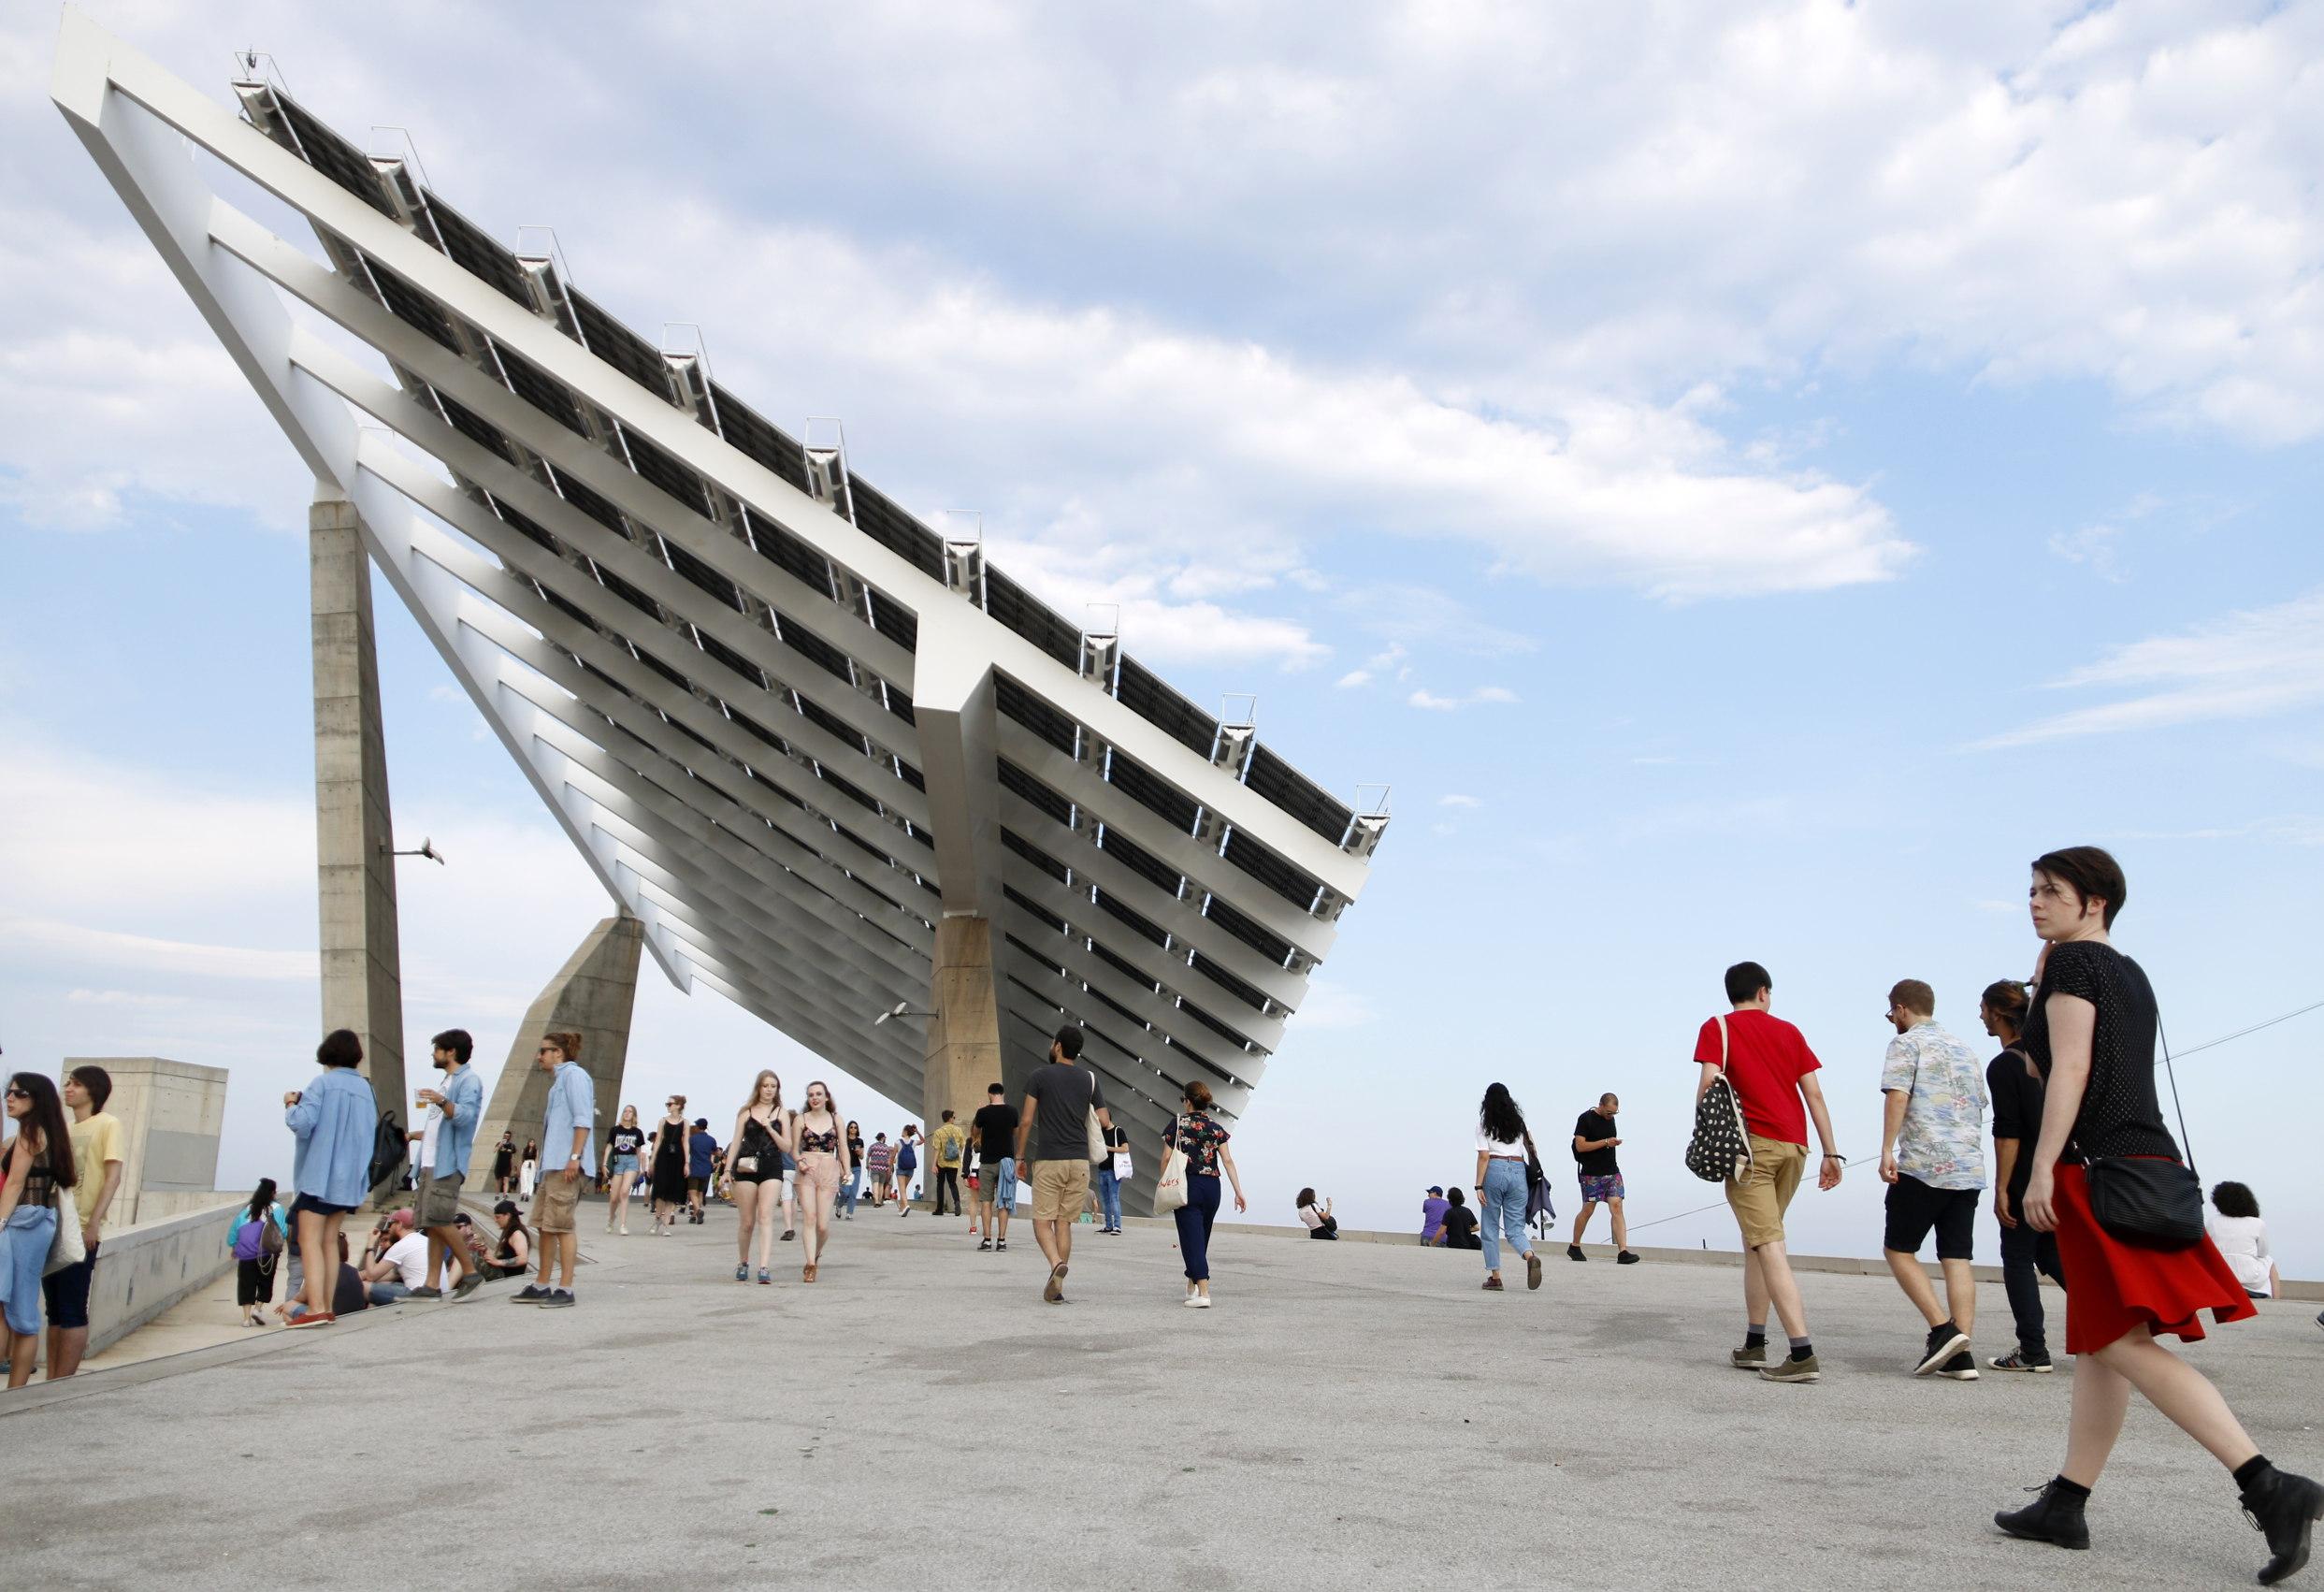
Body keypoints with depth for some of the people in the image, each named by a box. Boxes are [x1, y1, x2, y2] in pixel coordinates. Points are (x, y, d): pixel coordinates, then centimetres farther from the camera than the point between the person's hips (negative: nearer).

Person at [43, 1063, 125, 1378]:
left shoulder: (107, 1124, -2)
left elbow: (113, 1177, -10)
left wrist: (93, 1223, -18)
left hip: (80, 1233, -7)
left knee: (72, 1313, -5)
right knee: (55, 1312, 9)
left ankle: (61, 1384, -3)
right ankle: (52, 1381, 13)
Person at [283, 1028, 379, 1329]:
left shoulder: (323, 1083, -8)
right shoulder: (366, 1088, 10)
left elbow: (301, 1124, -18)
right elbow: (371, 1129, 15)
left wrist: (290, 1104, 2)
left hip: (319, 1175, -6)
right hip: (350, 1178, 6)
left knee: (310, 1241, -7)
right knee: (329, 1242, 12)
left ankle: (316, 1308, -17)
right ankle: (326, 1305, 11)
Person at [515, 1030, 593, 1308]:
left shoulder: (574, 1074, -8)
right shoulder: (558, 1079, 23)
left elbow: (583, 1119, -16)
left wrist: (574, 1157, -22)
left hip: (566, 1163, -10)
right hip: (552, 1162, 10)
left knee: (561, 1225, -9)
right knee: (545, 1223, 13)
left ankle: (566, 1290, -6)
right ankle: (541, 1286, 20)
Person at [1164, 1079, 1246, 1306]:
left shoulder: (1177, 1125, -4)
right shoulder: (1215, 1128, 5)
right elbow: (1228, 1161, -1)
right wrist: (1238, 1191, -1)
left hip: (1187, 1186, -4)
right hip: (1211, 1187, 4)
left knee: (1192, 1239, -5)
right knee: (1202, 1238, 19)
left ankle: (1203, 1293, -18)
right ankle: (1192, 1287, 32)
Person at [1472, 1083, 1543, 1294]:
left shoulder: (1484, 1122, 2)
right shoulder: (1519, 1119, 13)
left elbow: (1484, 1156, -5)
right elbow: (1531, 1147, 11)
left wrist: (1479, 1186, -5)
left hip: (1494, 1170, -3)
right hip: (1518, 1171, 3)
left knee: (1490, 1227, 8)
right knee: (1514, 1229, 6)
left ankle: (1495, 1277, 6)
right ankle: (1531, 1257, -24)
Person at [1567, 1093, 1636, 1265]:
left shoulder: (1610, 1119, 13)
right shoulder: (1585, 1119, -9)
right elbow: (1580, 1146, -16)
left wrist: (1615, 1142, 9)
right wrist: (1606, 1142, -19)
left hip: (1612, 1171, 6)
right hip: (1592, 1174, -5)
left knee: (1616, 1207, -8)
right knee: (1588, 1210, 3)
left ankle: (1623, 1252, -13)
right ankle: (1574, 1247, 22)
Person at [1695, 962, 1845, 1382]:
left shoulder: (1717, 1028, 3)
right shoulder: (1789, 1032, 15)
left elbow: (1708, 1084, -10)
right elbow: (1814, 1094, 10)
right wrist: (1831, 1153, 10)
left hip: (1751, 1143, -5)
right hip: (1794, 1146, 5)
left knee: (1769, 1246, -9)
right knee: (1758, 1239, 17)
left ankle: (1802, 1354, -19)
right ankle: (1754, 1346, 20)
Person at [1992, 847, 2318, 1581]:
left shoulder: (2072, 961, -6)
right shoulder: (2129, 972, 20)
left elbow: (2071, 1066, -15)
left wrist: (2042, 1167, -17)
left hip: (2098, 1165, -10)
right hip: (2147, 1161, 10)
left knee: (2123, 1344, -13)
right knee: (2097, 1342, 10)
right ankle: (2065, 1504, 15)